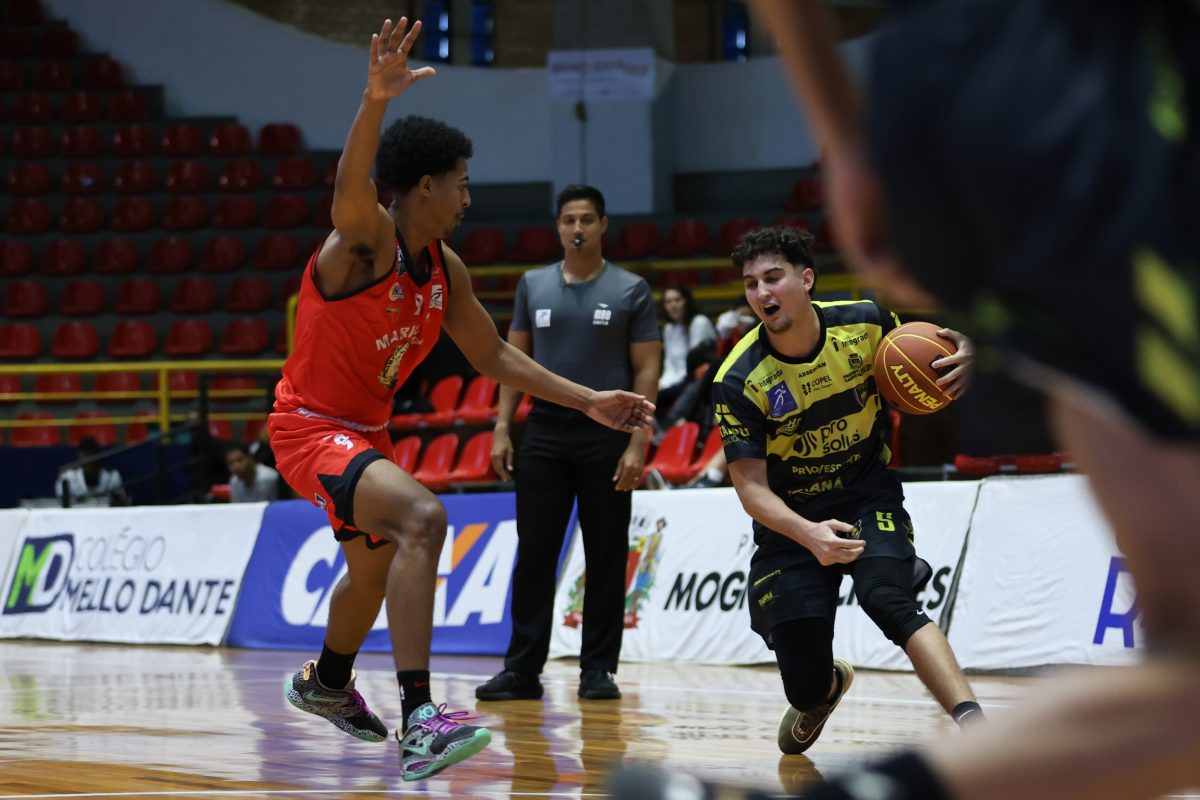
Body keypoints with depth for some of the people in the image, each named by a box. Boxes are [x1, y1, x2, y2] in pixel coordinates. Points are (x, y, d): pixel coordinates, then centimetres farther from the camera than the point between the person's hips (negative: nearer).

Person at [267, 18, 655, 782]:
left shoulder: (445, 270, 3)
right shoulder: (366, 238, -21)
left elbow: (495, 354, 14)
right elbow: (351, 186, -45)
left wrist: (589, 401, 8)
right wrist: (375, 103, -64)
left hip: (364, 430, 9)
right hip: (311, 428, -9)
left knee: (376, 568, 30)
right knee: (422, 517, -32)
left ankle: (325, 684, 61)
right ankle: (420, 721, -40)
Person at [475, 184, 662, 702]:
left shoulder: (630, 290, 0)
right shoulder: (533, 285, 9)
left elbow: (646, 371, -2)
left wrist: (637, 444, -10)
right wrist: (502, 428, 3)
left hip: (605, 434, -2)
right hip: (545, 432, 3)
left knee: (606, 558, 2)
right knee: (533, 554, 1)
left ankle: (598, 670, 8)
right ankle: (522, 669, 3)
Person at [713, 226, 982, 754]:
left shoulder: (865, 324, -13)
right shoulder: (739, 383, -19)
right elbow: (751, 488, -18)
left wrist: (959, 359, -17)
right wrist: (809, 535, -38)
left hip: (869, 497, 0)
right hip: (790, 520, 0)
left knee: (887, 598, -32)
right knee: (805, 685, 1)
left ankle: (973, 723, -43)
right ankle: (825, 686, 41)